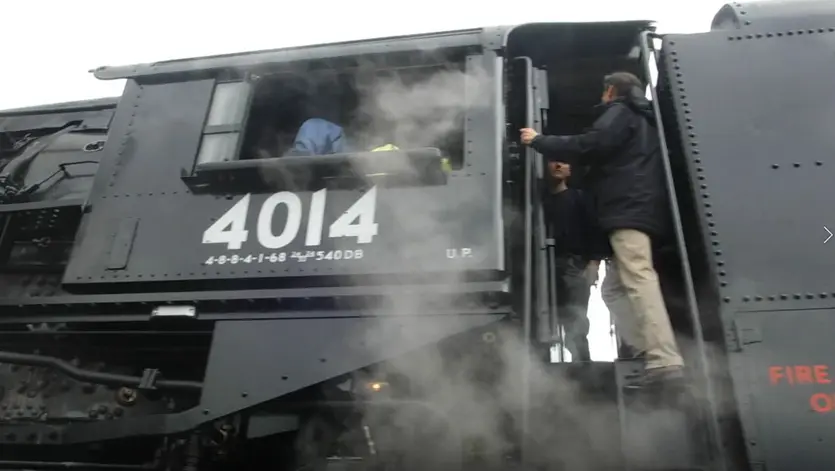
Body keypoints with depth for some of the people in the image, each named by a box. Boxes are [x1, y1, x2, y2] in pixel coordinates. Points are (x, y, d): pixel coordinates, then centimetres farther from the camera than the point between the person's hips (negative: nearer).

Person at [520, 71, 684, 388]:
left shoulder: (620, 112, 5)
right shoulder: (642, 118, 33)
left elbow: (590, 146, -10)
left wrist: (539, 141, -3)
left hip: (629, 208, -10)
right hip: (642, 208, 10)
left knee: (638, 280, -20)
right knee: (618, 285, 9)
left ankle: (664, 361, -28)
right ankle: (649, 352, 3)